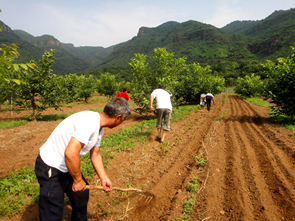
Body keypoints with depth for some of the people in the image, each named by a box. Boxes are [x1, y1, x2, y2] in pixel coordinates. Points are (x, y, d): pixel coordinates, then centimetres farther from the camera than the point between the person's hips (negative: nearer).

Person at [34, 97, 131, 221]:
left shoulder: (99, 127, 2)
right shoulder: (90, 122, -30)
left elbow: (95, 154, 11)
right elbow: (71, 153, -37)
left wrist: (104, 178, 11)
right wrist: (78, 180, -22)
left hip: (66, 167, 10)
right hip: (50, 169, -10)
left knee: (82, 194, 24)